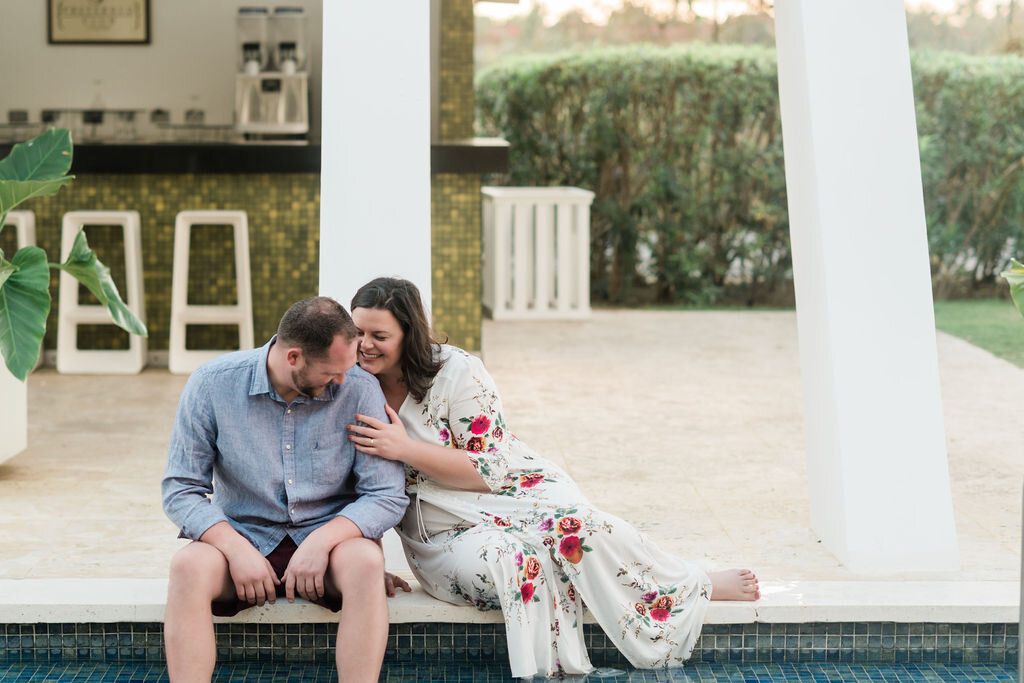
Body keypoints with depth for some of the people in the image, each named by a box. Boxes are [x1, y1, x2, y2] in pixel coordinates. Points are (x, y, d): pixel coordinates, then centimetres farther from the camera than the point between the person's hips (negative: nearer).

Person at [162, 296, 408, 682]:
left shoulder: (359, 390, -8)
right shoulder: (212, 384, -8)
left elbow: (388, 495, -9)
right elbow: (181, 490, -5)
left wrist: (322, 541, -25)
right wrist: (235, 549, -21)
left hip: (327, 537, 0)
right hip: (243, 537, 1)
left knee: (367, 561, -33)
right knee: (188, 566, -31)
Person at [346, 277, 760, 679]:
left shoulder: (456, 372, -9)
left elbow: (491, 470, -10)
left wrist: (406, 449, -20)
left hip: (514, 494, -1)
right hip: (446, 537, 1)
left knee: (576, 527, -32)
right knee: (511, 558, -36)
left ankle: (695, 590, -15)